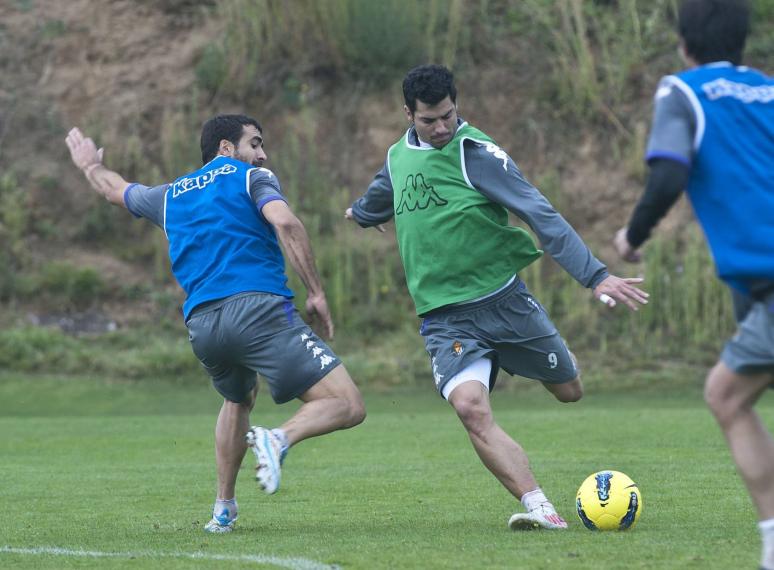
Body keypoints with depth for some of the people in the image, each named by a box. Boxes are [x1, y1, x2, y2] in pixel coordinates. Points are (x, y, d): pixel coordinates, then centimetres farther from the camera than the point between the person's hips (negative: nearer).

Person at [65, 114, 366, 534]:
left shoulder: (170, 196, 26)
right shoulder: (250, 177, 11)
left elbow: (115, 189, 46)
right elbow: (284, 222, -9)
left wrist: (91, 166, 69)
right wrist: (316, 293, -7)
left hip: (201, 324, 6)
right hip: (258, 307, -6)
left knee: (239, 399, 37)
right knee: (348, 407, -10)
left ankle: (223, 509, 31)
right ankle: (280, 438, -38)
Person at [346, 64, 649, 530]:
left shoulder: (476, 152, -11)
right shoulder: (399, 157, 5)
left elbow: (542, 215, -17)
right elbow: (379, 197, 32)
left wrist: (596, 276, -25)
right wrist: (361, 212, 55)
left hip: (503, 298, -2)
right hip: (445, 317, 2)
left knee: (570, 391, 12)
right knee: (471, 408, -24)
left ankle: (560, 364, 50)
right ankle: (539, 507, -26)